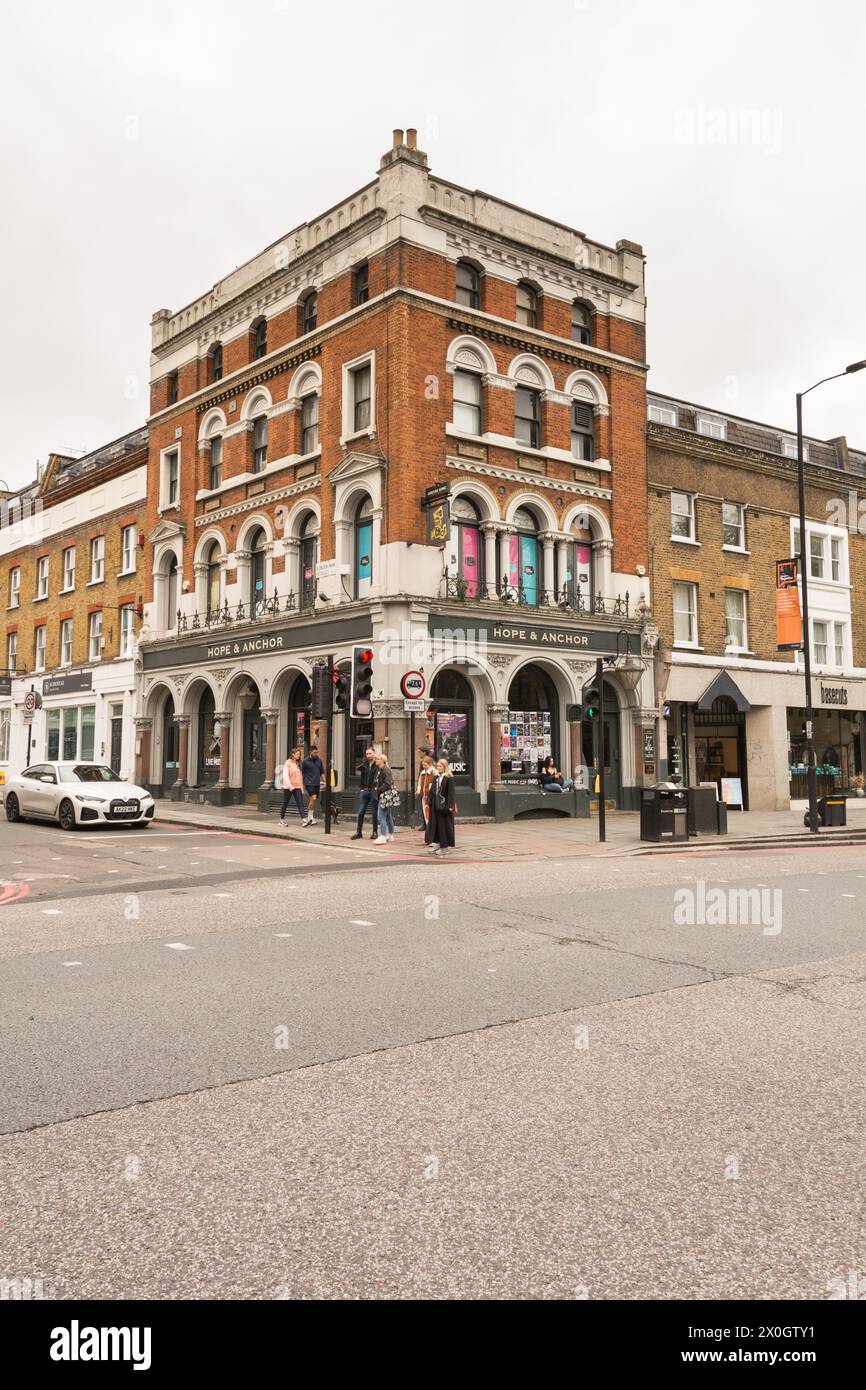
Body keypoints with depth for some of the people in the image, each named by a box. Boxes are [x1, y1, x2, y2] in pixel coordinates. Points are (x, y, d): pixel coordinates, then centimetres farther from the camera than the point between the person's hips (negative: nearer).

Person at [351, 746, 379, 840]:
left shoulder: (378, 766, -7)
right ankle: (359, 832, 9)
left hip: (374, 791, -5)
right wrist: (362, 787, 10)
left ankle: (375, 832, 15)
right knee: (360, 812, 4)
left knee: (374, 813, 4)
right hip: (364, 791, 5)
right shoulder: (364, 765, 9)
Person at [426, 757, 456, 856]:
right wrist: (429, 802, 8)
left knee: (445, 825, 0)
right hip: (435, 805, 7)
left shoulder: (449, 778, -9)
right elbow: (432, 791, 13)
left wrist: (450, 806, -18)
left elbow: (451, 793, -13)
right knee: (435, 824, 8)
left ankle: (445, 845, 8)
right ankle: (437, 843, 17)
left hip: (444, 805, -6)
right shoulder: (436, 777, 11)